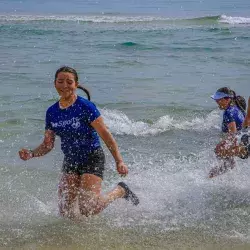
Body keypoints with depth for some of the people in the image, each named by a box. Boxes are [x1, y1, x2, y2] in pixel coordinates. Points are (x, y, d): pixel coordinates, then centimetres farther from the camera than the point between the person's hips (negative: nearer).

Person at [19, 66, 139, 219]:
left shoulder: (85, 106, -15)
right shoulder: (52, 112, 1)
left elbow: (105, 135, -15)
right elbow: (48, 144, 8)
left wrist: (119, 162, -20)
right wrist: (31, 154, -12)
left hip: (92, 159, -5)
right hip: (70, 161, 5)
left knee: (88, 209, -18)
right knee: (66, 212, -3)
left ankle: (121, 191, 10)